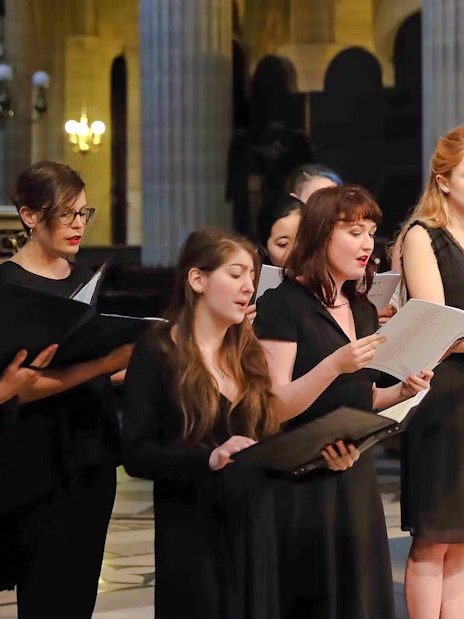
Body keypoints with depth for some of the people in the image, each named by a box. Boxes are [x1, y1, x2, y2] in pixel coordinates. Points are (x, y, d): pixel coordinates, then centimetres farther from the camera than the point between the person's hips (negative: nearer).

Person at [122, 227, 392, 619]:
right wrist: (210, 458, -26)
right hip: (193, 535, -6)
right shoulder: (156, 354, -6)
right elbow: (136, 453, -14)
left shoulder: (247, 352, 13)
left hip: (255, 529, 6)